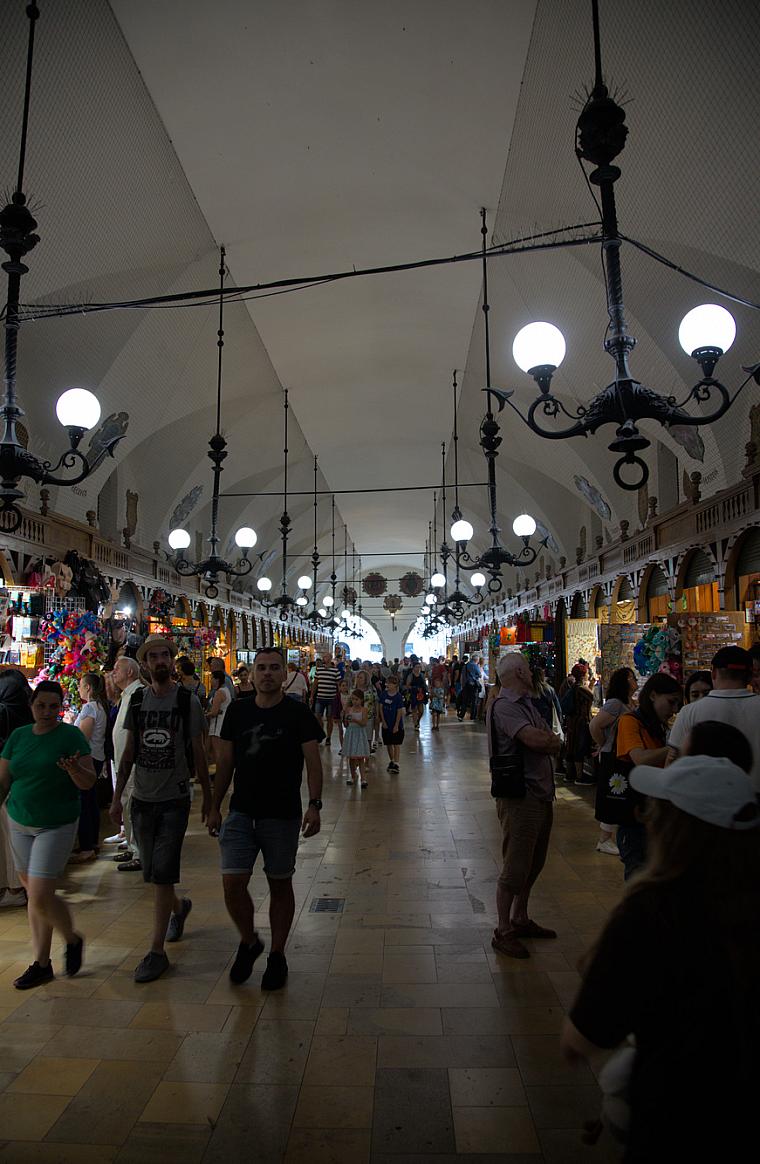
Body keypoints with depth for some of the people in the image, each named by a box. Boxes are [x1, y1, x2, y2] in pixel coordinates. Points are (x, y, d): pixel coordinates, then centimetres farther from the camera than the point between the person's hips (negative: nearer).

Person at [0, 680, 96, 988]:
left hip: (56, 826, -5)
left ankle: (72, 939, 19)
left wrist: (74, 769, -33)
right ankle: (41, 964, 26)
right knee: (32, 893, 12)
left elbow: (89, 782, -14)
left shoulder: (71, 735, -10)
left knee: (41, 896, -9)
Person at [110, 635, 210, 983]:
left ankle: (157, 951, 9)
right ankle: (179, 906, 44)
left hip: (174, 800, -4)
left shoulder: (187, 701, -7)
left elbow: (198, 753, -2)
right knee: (151, 873, 15)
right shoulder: (137, 700, 3)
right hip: (142, 798, 4)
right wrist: (116, 797, 7)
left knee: (162, 875, -5)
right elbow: (128, 753, 9)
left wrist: (208, 797, 2)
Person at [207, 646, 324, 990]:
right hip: (241, 812, 3)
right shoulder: (237, 712, 4)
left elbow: (313, 763, -8)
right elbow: (225, 763, 10)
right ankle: (249, 942, 25)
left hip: (283, 816, -2)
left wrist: (314, 804, -20)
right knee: (232, 884, -3)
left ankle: (277, 955, 29)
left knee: (280, 885, 9)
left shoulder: (298, 713, -6)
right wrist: (215, 807, 10)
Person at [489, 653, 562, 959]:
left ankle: (520, 920, 35)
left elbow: (553, 743, 11)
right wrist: (551, 741, -6)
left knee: (533, 864, 20)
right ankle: (503, 932, 14)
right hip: (520, 797, -10)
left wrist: (544, 741, -11)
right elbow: (536, 740, -28)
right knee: (515, 868, -1)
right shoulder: (504, 706, -16)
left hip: (541, 795, 10)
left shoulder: (527, 704, 15)